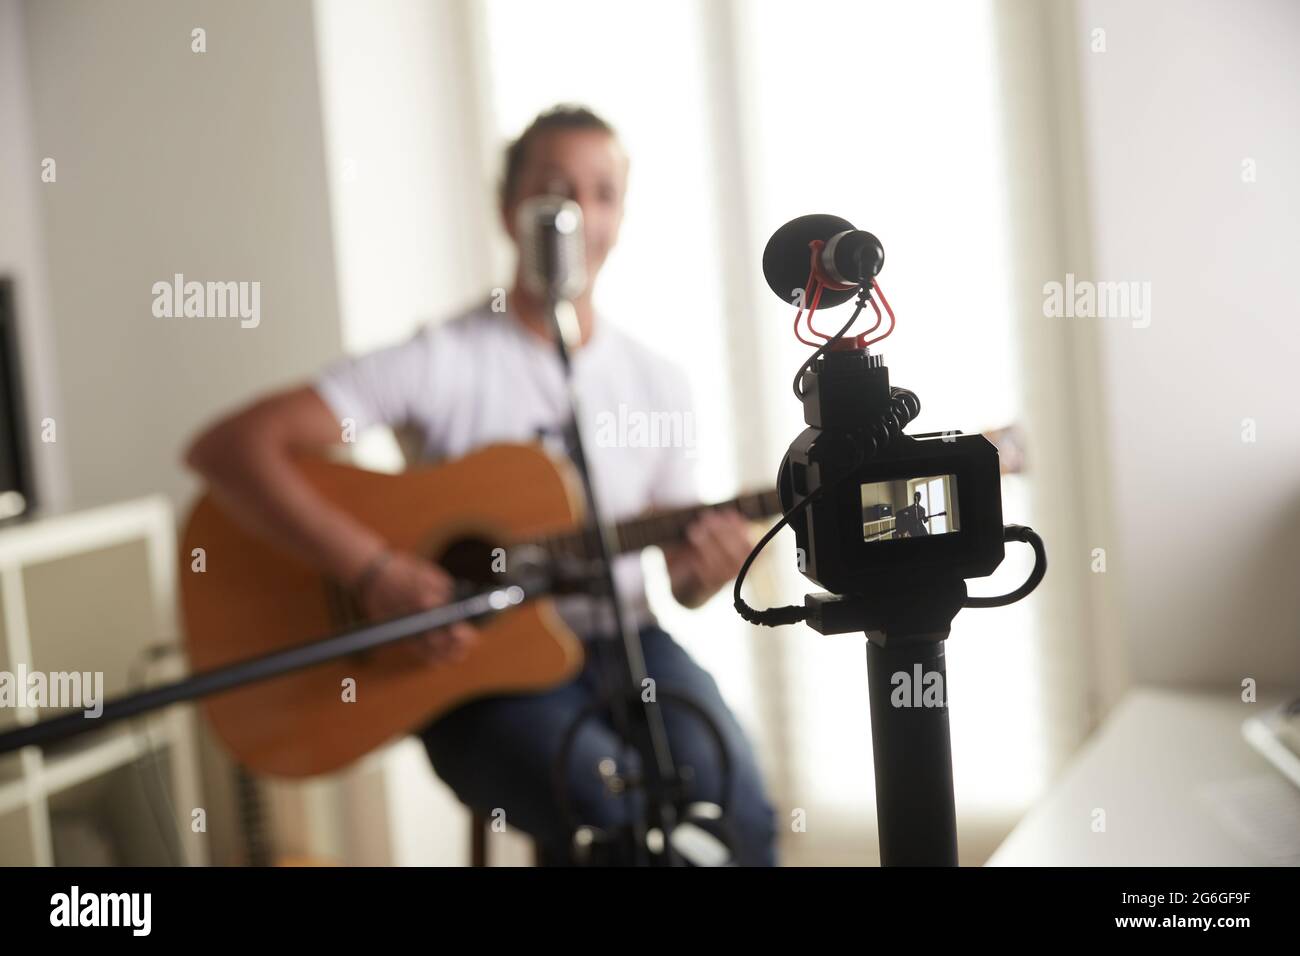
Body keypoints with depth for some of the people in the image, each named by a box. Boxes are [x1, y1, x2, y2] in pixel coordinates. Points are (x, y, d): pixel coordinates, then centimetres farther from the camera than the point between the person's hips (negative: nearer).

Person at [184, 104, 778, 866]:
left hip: (623, 640, 4)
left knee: (738, 810, -22)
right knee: (625, 819, -29)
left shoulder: (658, 382, 7)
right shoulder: (445, 362, -8)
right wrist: (376, 572, -24)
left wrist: (706, 571, -10)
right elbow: (226, 448, -16)